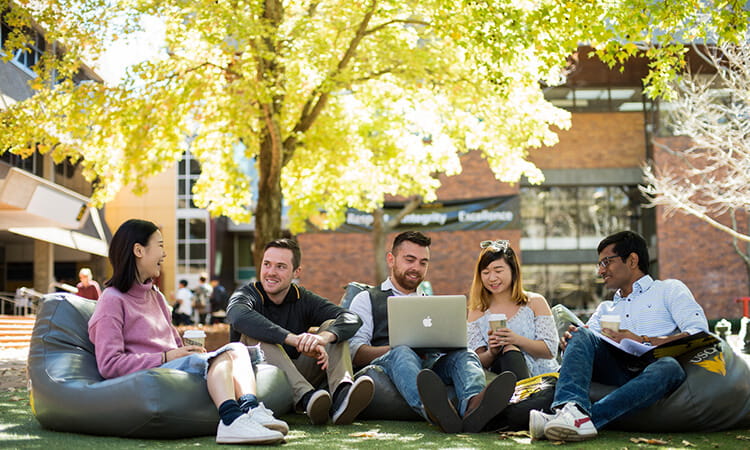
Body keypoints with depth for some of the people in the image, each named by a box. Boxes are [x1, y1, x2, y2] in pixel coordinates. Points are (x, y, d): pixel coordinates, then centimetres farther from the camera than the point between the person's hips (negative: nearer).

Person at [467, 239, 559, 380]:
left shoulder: (535, 302, 6)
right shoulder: (477, 313, 9)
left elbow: (550, 351, -1)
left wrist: (517, 339, -19)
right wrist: (491, 353, -21)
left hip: (543, 374, -1)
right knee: (509, 350, -33)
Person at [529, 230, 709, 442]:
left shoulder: (669, 289, 16)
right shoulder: (605, 309, 32)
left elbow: (699, 333, -1)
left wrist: (642, 341, -10)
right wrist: (569, 345, -7)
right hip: (616, 372, 4)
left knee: (669, 367, -36)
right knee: (581, 335, -19)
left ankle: (592, 418, -52)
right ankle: (571, 409, -46)